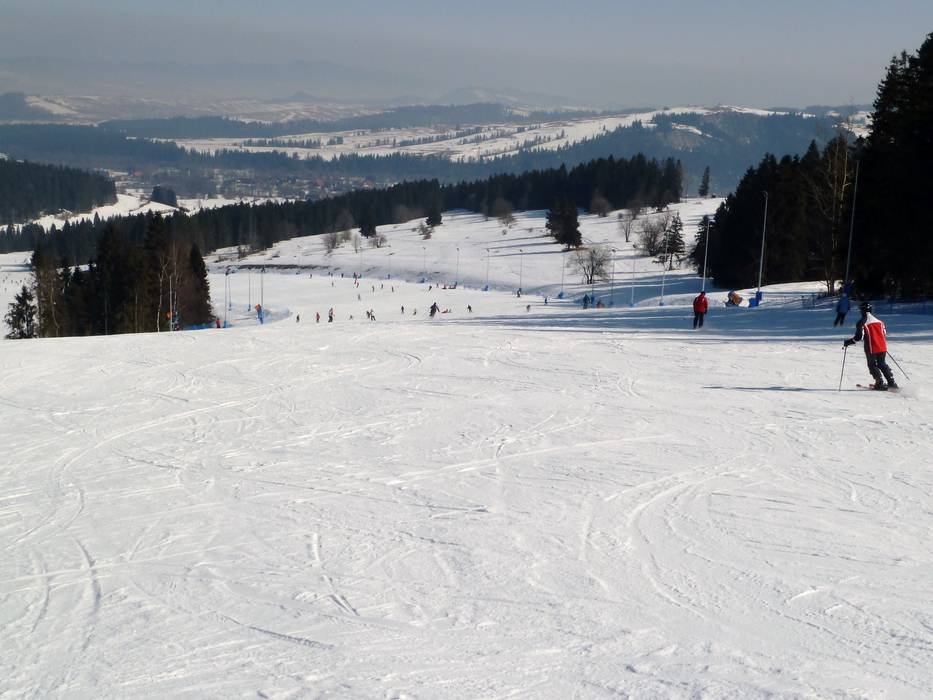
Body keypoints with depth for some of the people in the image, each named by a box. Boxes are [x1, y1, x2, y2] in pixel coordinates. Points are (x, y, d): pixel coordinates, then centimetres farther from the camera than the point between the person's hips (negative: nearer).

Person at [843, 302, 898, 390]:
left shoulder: (862, 322, -11)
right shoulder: (879, 320, 8)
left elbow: (859, 337, -16)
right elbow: (884, 333, 17)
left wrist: (848, 342, -4)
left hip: (871, 349, -6)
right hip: (882, 347, 6)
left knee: (872, 366, 9)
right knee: (882, 364, 20)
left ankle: (880, 384, 1)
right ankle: (892, 382, 18)